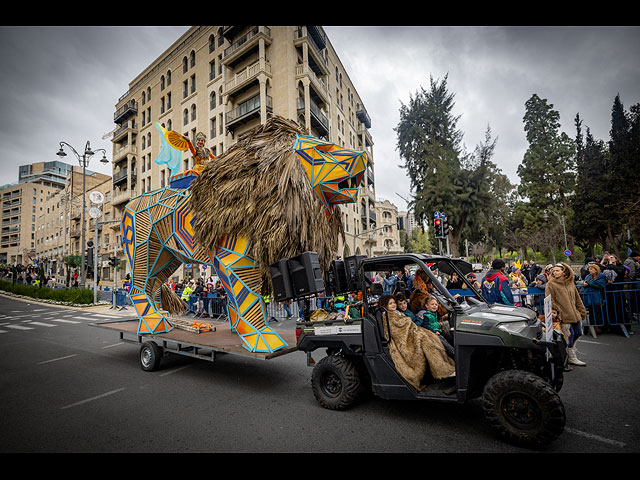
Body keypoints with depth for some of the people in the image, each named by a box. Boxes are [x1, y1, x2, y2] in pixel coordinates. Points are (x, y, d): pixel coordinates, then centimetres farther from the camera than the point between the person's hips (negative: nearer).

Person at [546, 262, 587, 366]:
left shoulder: (570, 283, 11)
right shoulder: (551, 284, -8)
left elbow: (577, 298, 18)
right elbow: (550, 301, -11)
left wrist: (582, 311, 16)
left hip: (575, 314, 6)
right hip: (564, 316, -6)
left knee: (578, 333, 14)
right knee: (569, 335, 0)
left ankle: (570, 348, 38)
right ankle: (572, 358, 14)